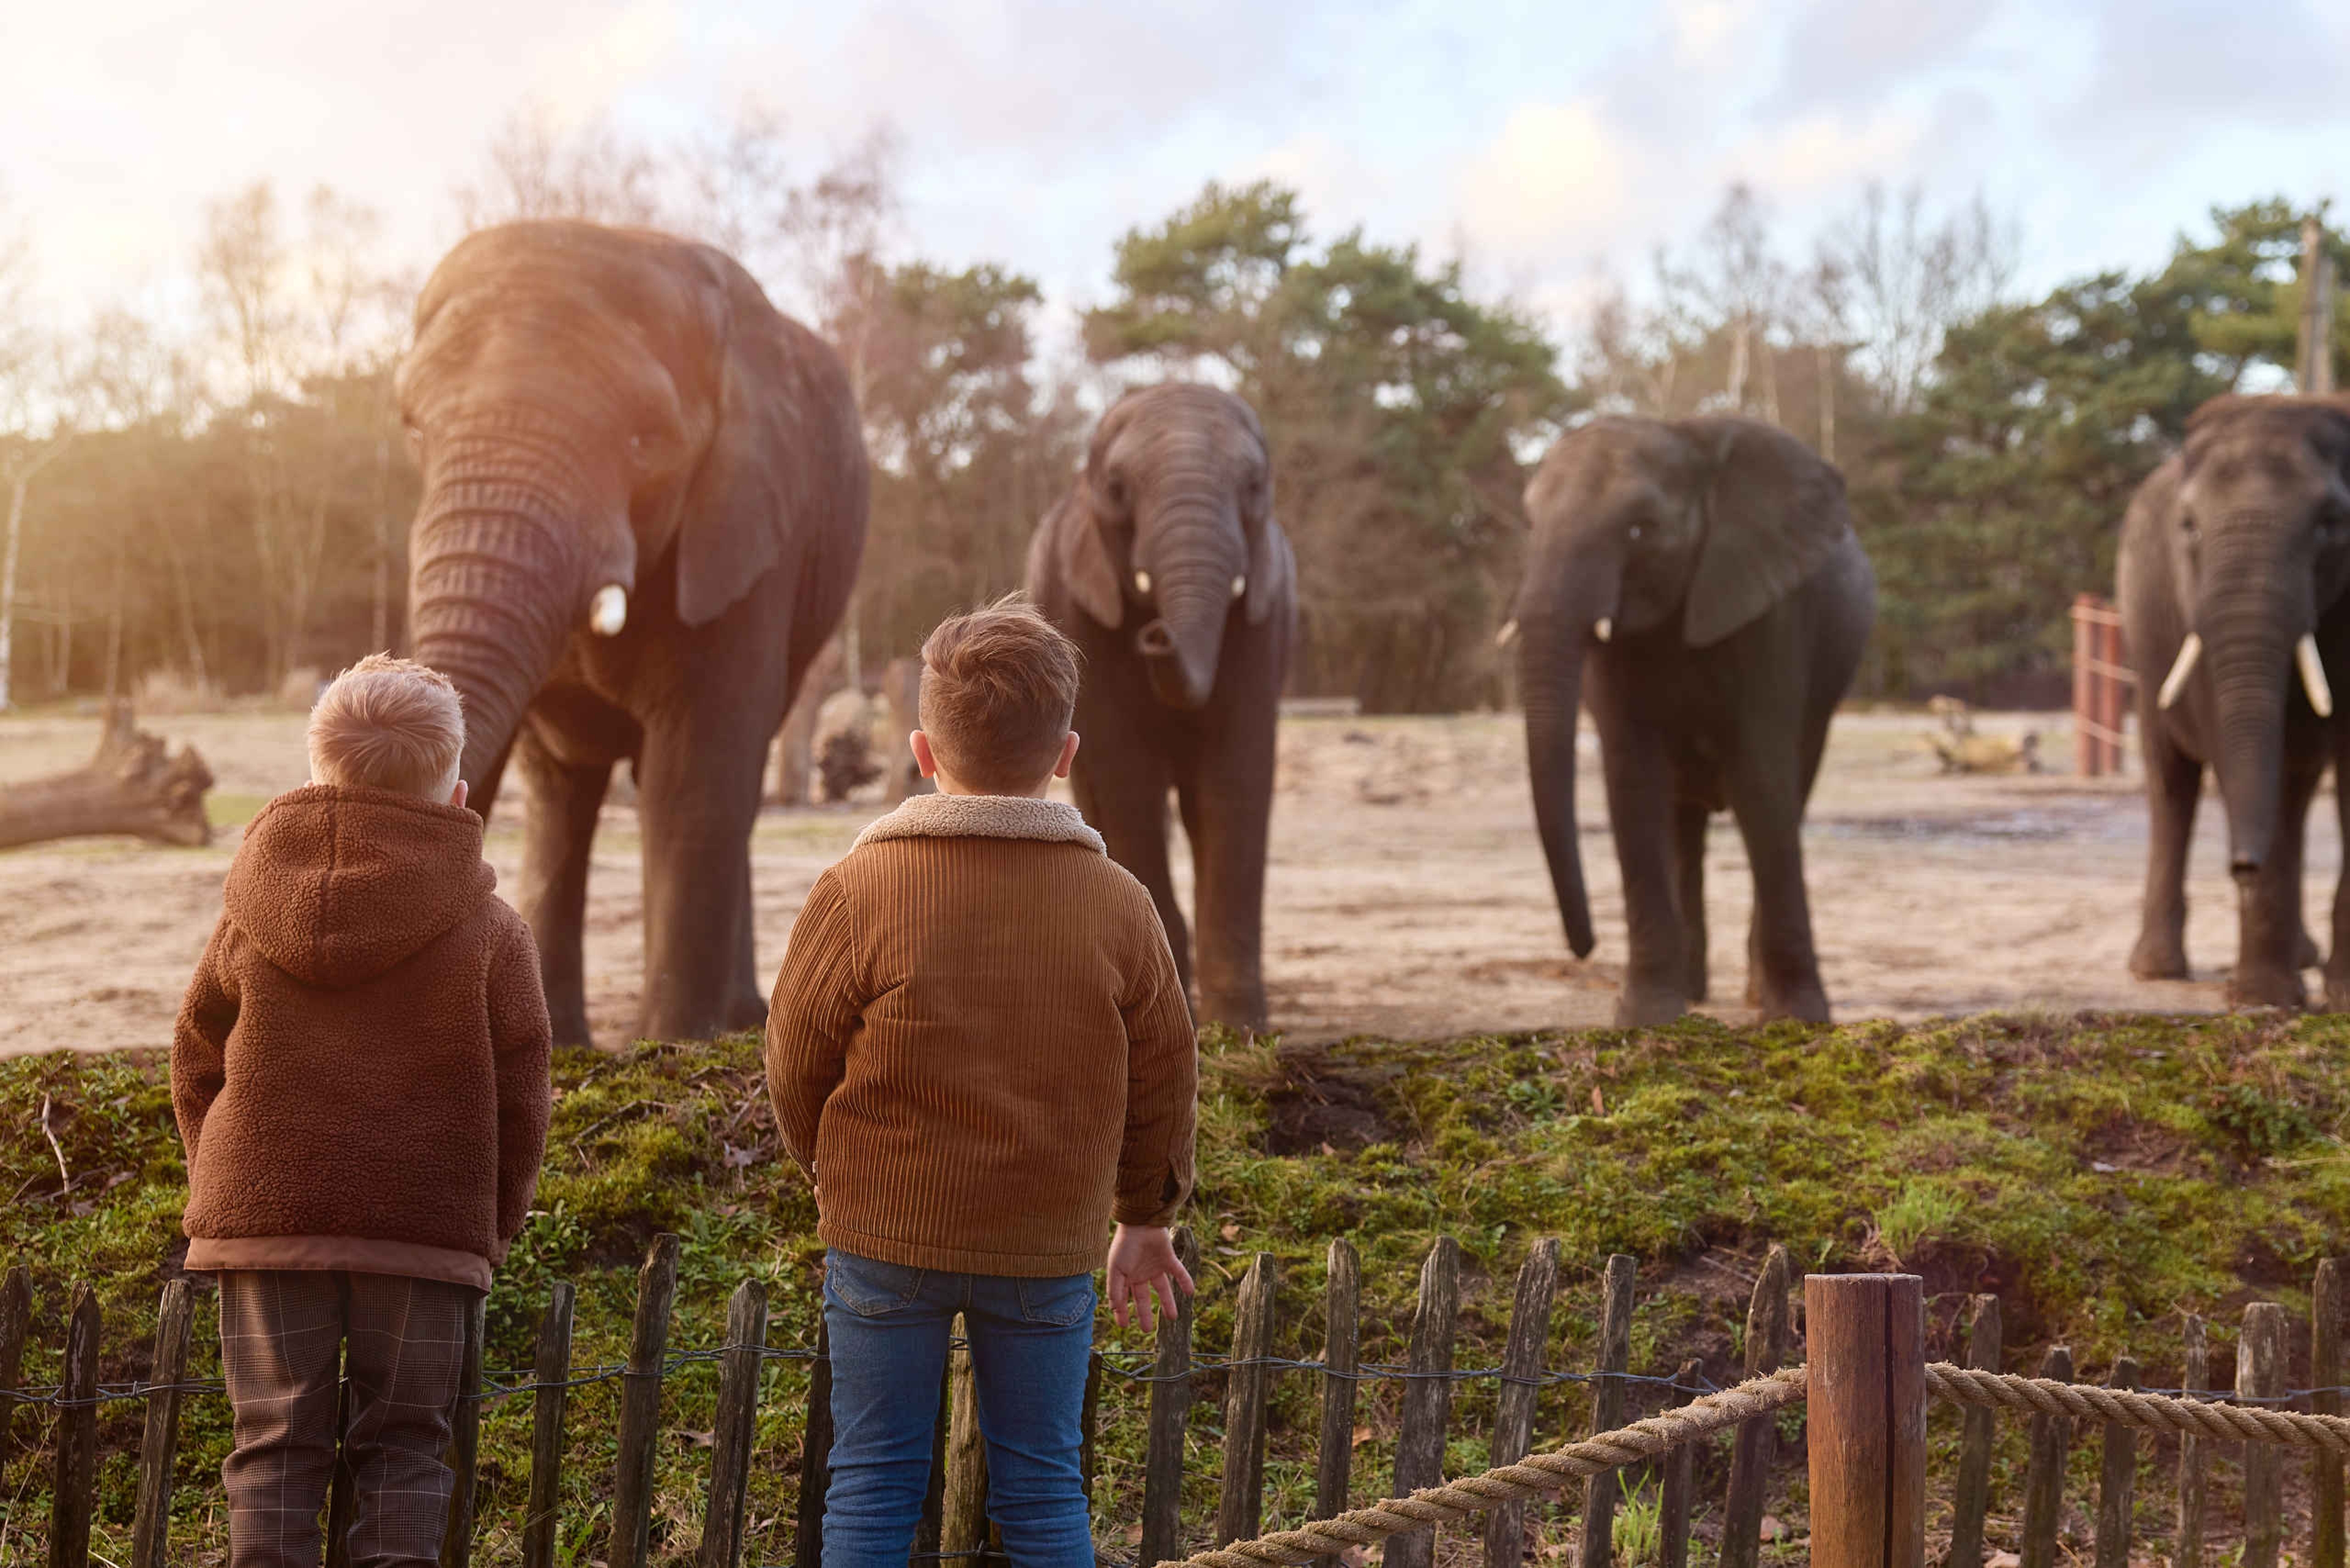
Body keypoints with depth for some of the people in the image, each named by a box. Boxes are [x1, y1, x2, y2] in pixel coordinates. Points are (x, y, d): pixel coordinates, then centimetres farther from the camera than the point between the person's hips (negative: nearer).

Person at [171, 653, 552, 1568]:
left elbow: (197, 1063, 11)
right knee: (402, 1446, 7)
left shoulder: (251, 916, 3)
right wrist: (494, 1225, 12)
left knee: (273, 1447, 8)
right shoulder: (488, 928, -4)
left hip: (263, 1218, 2)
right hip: (427, 1230, -1)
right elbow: (518, 1096, 0)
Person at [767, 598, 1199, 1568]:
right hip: (1051, 1249, 2)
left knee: (872, 1487, 10)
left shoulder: (859, 892, -12)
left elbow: (795, 1067, -2)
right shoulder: (1116, 906, -7)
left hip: (885, 1236, -1)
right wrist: (1147, 1217, 20)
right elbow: (1165, 1085, 3)